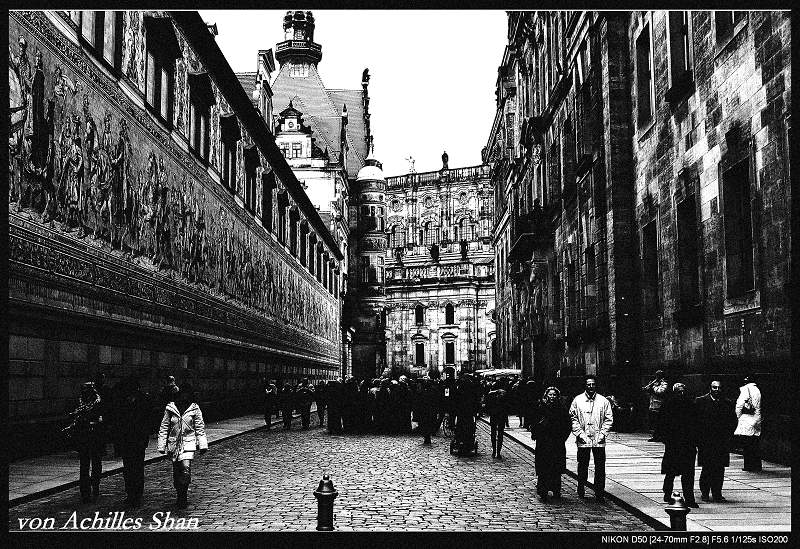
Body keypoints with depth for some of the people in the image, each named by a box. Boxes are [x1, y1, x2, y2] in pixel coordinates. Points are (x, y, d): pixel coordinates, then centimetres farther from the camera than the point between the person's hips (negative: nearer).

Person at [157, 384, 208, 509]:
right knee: (176, 472, 8)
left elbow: (200, 428, 6)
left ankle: (183, 496, -7)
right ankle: (180, 497, 24)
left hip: (189, 444, -2)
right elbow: (164, 428, 7)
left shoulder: (194, 408, 0)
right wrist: (162, 445, 4)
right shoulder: (170, 408, 1)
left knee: (186, 470, -18)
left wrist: (203, 445, 2)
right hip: (174, 443, 2)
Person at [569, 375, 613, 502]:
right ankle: (581, 491, 20)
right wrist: (579, 433, -6)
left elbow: (609, 419, 6)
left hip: (599, 440, 0)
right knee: (582, 466, 7)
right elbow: (573, 418, 3)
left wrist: (603, 433, -4)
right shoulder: (577, 400, 3)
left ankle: (600, 493, 7)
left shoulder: (603, 401, 5)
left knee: (600, 467, 0)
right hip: (583, 439, 0)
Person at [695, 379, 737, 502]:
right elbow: (694, 419, 1)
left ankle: (717, 493, 10)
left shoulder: (727, 403, 10)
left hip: (722, 442, 3)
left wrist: (728, 434, 3)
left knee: (720, 469, 2)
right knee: (706, 468, -2)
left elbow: (733, 421, 15)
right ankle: (704, 493, 9)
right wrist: (699, 437, -4)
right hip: (705, 441, -3)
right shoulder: (700, 401, 1)